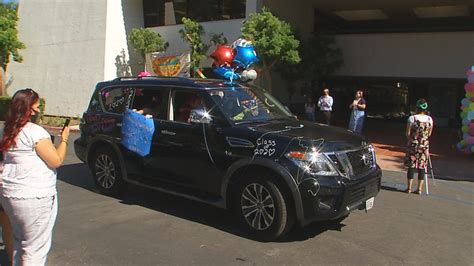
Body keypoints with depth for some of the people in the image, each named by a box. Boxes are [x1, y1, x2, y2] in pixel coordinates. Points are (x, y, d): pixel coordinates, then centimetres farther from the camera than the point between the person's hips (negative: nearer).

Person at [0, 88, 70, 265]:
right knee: (36, 247, 1)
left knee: (20, 241, 23)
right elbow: (56, 161, -15)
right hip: (34, 197, -9)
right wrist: (64, 139, -2)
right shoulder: (34, 131, -16)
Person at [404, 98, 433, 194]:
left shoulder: (412, 118, -11)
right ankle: (420, 189, 12)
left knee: (411, 166, 5)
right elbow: (429, 134, 6)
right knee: (422, 166, 8)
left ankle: (409, 188, 9)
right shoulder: (430, 119, -1)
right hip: (425, 145, 2)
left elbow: (408, 133, -7)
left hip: (413, 145, -2)